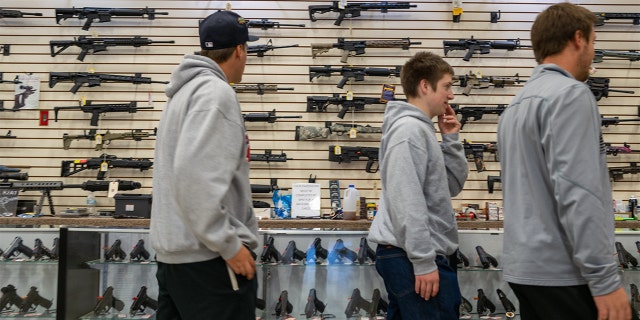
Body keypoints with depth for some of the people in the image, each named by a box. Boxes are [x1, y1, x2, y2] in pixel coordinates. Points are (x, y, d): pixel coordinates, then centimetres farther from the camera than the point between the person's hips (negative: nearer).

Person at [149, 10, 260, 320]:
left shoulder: (185, 90, 14)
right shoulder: (216, 91, -15)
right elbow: (195, 177, -25)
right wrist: (229, 244, -20)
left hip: (172, 251, 10)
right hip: (207, 256, -10)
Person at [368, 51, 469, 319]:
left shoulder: (422, 128, 16)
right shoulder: (410, 129, -15)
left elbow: (453, 186, 18)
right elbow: (407, 202, -23)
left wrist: (451, 139, 8)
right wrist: (424, 262, -23)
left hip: (405, 255, 10)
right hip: (412, 258, -10)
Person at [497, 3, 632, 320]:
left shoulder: (517, 103, 15)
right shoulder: (570, 94, -12)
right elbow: (576, 190, -21)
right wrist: (605, 278, -19)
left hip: (525, 265, 9)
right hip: (560, 271, -9)